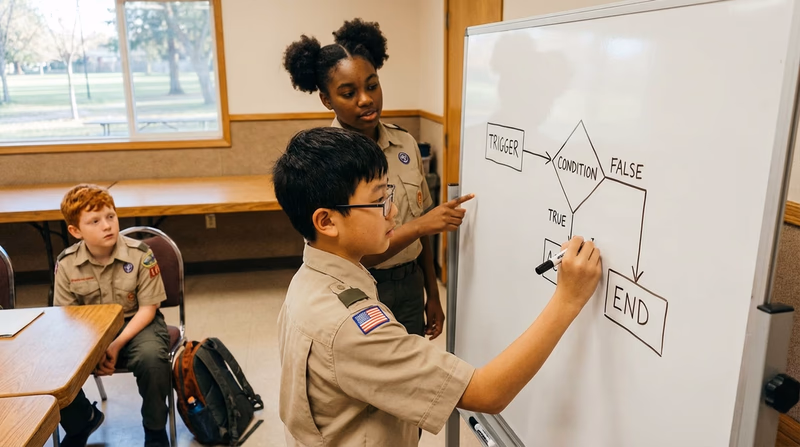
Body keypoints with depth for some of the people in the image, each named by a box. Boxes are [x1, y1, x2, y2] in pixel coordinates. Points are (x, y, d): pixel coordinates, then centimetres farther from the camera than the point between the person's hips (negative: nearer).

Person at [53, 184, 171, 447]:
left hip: (137, 323, -3)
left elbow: (147, 308, -12)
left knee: (151, 357, -35)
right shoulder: (66, 264, -7)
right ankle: (81, 422, 16)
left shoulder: (140, 255, -15)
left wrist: (117, 345, -23)